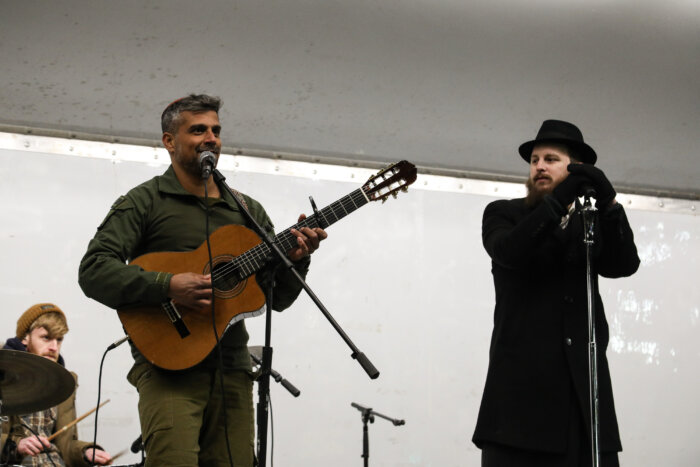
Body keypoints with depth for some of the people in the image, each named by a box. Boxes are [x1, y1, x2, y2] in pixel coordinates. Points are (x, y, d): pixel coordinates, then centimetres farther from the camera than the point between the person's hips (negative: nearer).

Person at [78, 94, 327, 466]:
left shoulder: (248, 211, 19)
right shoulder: (144, 202, 3)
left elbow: (277, 299, 17)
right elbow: (93, 271, -9)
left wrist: (295, 260, -4)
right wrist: (168, 286, -21)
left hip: (231, 370, 5)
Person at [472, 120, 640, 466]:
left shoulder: (593, 220, 18)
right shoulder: (503, 213, 12)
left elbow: (624, 265, 0)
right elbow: (509, 252, -10)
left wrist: (608, 203, -15)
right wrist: (558, 199, -20)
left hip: (584, 379, 2)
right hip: (522, 379, -2)